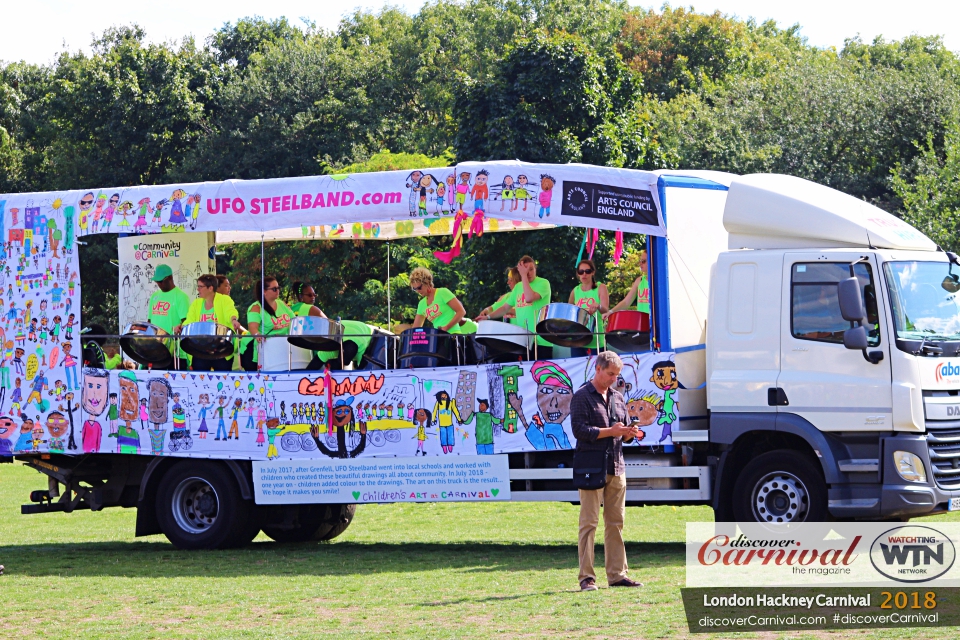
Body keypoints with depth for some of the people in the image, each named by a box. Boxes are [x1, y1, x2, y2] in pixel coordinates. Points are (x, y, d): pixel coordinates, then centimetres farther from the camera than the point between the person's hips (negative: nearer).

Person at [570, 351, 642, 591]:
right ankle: (586, 577, -5)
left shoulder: (617, 398, 18)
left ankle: (617, 574, 12)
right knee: (589, 522, -6)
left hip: (616, 467, 7)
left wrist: (629, 433, -1)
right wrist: (610, 431, -16)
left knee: (616, 522, 8)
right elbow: (579, 430, -12)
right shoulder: (582, 397, -3)